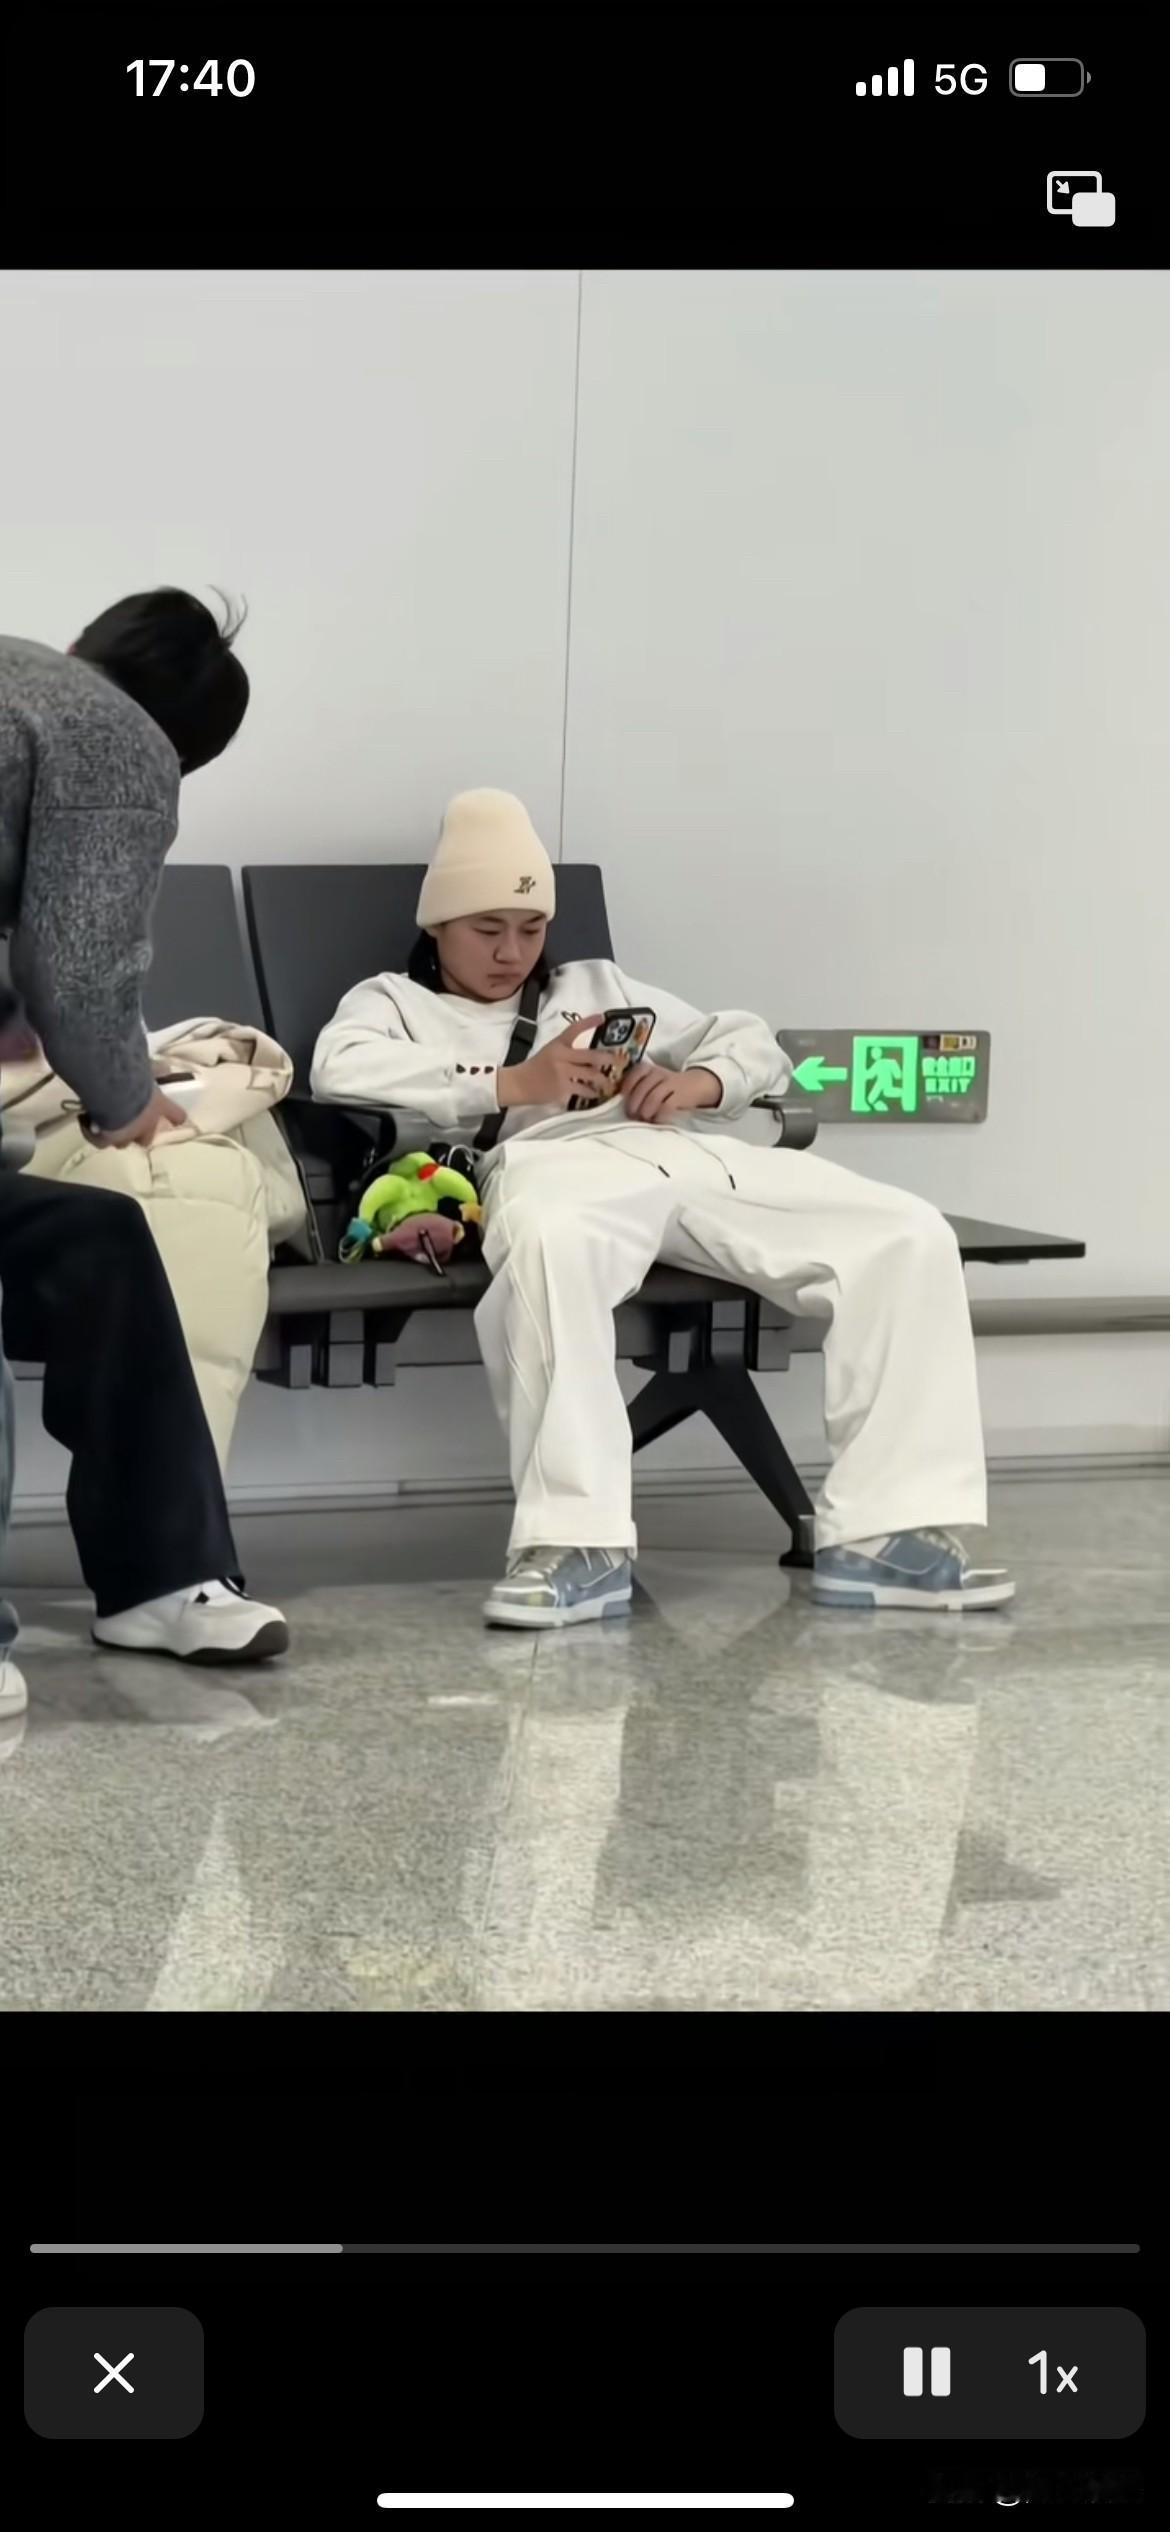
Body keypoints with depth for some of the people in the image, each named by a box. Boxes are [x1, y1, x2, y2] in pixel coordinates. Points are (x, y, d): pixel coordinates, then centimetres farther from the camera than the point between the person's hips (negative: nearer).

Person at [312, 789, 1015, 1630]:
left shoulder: (595, 985, 37)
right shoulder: (393, 1000, 23)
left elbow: (756, 1044, 30)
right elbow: (339, 1073, -3)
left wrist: (696, 1082, 5)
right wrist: (511, 1085, -12)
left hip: (695, 1152, 5)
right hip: (554, 1156, -5)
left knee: (911, 1236, -17)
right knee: (548, 1240, -45)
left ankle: (884, 1534, -22)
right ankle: (579, 1544, -43)